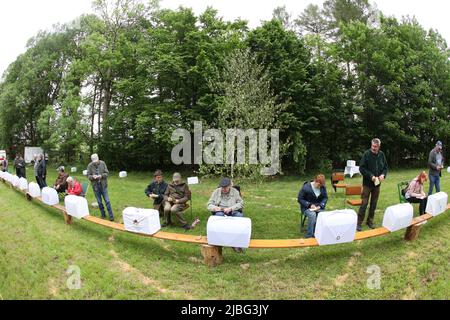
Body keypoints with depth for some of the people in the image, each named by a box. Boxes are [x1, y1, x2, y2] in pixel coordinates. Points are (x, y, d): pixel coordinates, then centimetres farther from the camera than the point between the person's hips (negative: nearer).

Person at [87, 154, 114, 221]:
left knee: (107, 201, 0)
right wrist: (92, 176, -23)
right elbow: (88, 176, -1)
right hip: (95, 186, 1)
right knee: (99, 202, 10)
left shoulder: (102, 163, -6)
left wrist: (101, 176, -22)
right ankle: (103, 215, 25)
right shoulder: (90, 166, -6)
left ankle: (111, 216, 6)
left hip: (103, 185, -1)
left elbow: (106, 173, -3)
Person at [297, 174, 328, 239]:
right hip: (307, 207, -3)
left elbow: (325, 198, 6)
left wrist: (320, 206, -13)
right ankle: (309, 236, -27)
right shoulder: (306, 187, -12)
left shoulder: (323, 187, 2)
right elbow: (300, 199, -9)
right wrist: (310, 205, -19)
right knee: (312, 215, -35)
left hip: (319, 207, 4)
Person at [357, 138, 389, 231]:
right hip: (367, 183, -5)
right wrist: (371, 176, -20)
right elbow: (361, 168, -12)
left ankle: (370, 221, 25)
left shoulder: (381, 154, 2)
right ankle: (359, 223, 3)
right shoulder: (367, 154, -11)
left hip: (377, 183, 5)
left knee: (374, 203, 12)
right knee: (364, 203, -4)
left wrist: (383, 175, -8)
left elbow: (385, 167, 11)